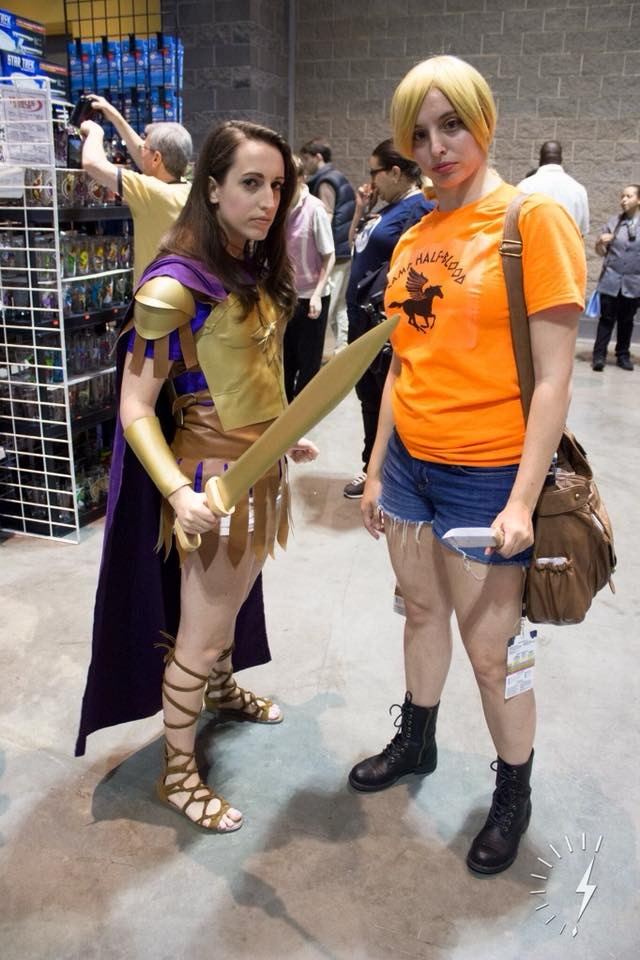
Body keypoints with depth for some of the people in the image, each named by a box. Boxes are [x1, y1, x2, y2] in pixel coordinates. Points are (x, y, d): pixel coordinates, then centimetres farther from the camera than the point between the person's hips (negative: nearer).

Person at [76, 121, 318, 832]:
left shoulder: (254, 269, 5)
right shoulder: (175, 284, -21)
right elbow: (135, 408, -22)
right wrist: (178, 492, -35)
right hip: (214, 474, -8)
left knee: (232, 599, 27)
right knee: (200, 633, 4)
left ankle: (220, 690, 53)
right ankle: (177, 772, 24)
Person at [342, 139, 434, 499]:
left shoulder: (420, 208, -14)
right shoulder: (388, 208, 15)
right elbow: (355, 245, 24)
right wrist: (362, 211, 10)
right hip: (363, 320, 10)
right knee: (370, 397, 18)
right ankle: (372, 467, 33)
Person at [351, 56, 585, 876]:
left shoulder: (533, 220, -10)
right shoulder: (413, 239, 8)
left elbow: (553, 378, -13)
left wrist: (523, 501, -17)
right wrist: (376, 468, 13)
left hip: (486, 475, -6)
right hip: (410, 462, 6)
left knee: (490, 648, 5)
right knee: (422, 610, 20)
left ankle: (513, 794, 30)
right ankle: (416, 742, 43)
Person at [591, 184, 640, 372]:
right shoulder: (613, 222, 3)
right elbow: (600, 252, 4)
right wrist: (601, 242, -16)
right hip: (611, 280, 0)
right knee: (606, 319, -1)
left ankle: (623, 355, 17)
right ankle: (599, 355, 0)